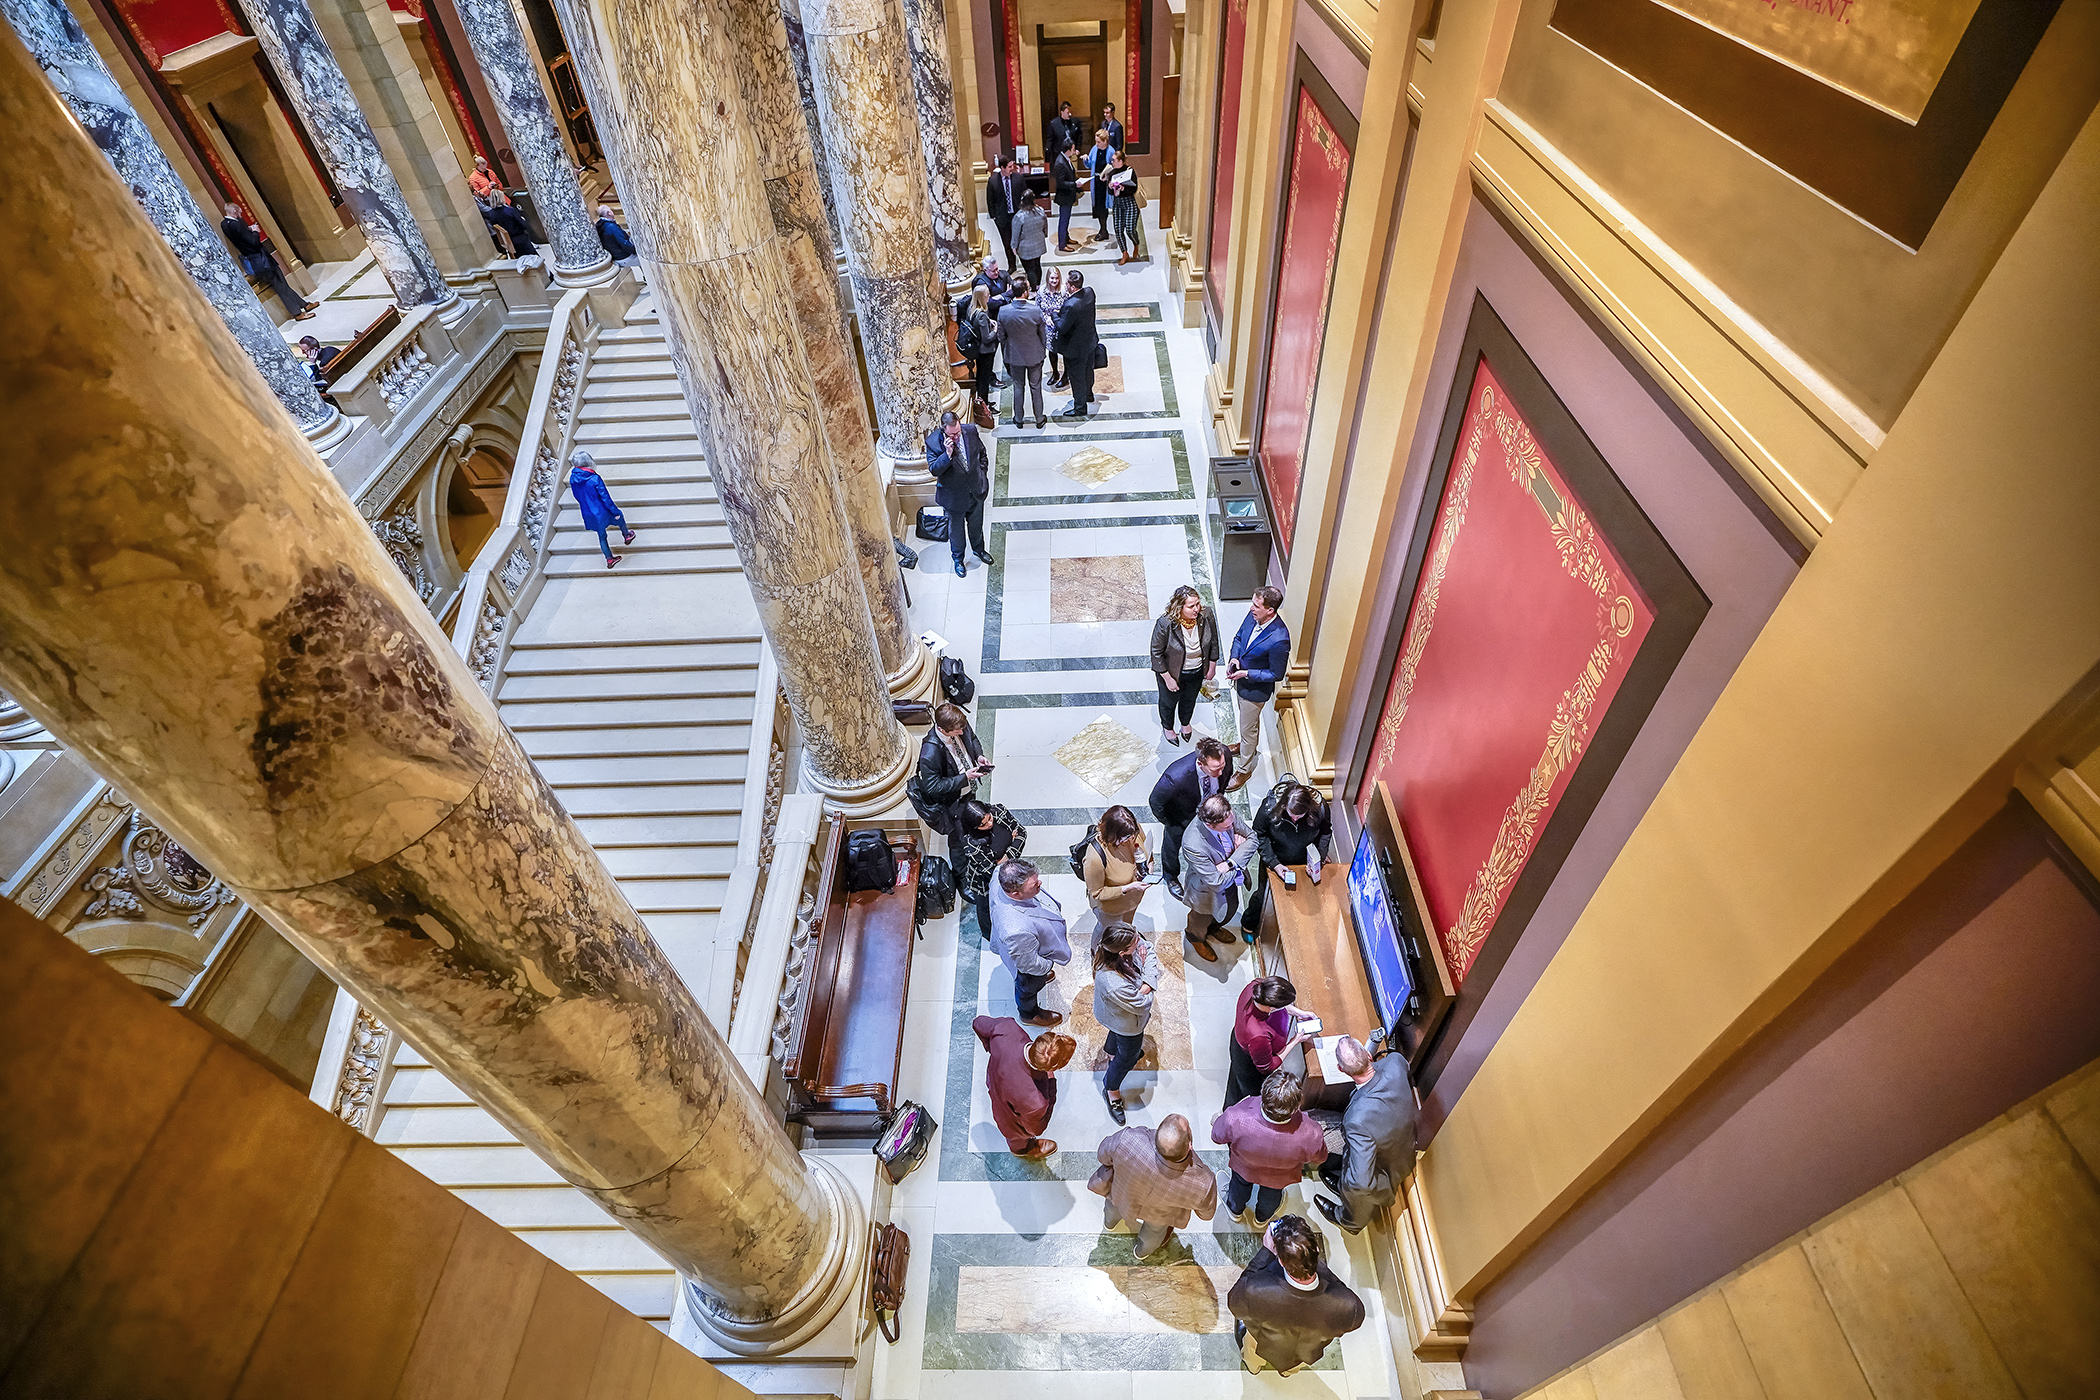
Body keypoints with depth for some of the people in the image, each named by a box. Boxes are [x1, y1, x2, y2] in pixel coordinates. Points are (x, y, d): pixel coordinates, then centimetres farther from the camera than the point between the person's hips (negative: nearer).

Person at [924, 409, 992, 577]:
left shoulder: (971, 430, -15)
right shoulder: (933, 442, -24)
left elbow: (981, 452, 4)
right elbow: (933, 470, -25)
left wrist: (983, 472, 2)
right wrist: (947, 454, -38)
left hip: (976, 490, 3)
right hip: (954, 497, -3)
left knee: (976, 524, 27)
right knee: (956, 528, 19)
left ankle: (979, 549, 54)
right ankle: (958, 559, 43)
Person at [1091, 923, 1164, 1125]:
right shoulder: (1114, 985, -49)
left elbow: (1149, 950, -15)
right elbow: (1142, 1006, -31)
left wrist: (1148, 983, -29)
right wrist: (1145, 970, -22)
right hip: (1128, 1024, -7)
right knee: (1128, 1056, 22)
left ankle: (1112, 1054, 72)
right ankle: (1111, 1091, 52)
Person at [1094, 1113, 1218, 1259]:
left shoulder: (1128, 1141, -47)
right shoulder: (1202, 1183, -41)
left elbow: (1104, 1154, -22)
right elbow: (1206, 1212, -16)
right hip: (1159, 1213, 0)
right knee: (1156, 1225, 37)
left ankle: (1110, 1222, 68)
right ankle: (1144, 1249, 67)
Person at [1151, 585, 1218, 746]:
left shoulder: (1207, 616, -24)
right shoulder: (1164, 624, -34)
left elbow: (1213, 641, -5)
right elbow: (1156, 653, -21)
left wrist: (1212, 666, 3)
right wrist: (1168, 679, -17)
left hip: (1197, 672, 4)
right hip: (1172, 672, -3)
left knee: (1190, 700, 32)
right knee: (1169, 702, 26)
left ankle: (1185, 723, 64)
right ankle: (1167, 727, 58)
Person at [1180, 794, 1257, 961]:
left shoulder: (1228, 814, -30)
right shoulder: (1192, 845, -46)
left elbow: (1252, 837, -16)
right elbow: (1216, 883, -37)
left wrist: (1230, 863, -28)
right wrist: (1238, 867, -21)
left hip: (1230, 878, 5)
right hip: (1208, 891, -5)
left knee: (1230, 909, 34)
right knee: (1203, 919, 28)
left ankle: (1214, 928, 68)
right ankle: (1196, 938, 64)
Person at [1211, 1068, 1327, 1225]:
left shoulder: (1236, 1119, -47)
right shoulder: (1311, 1135, -44)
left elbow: (1217, 1136, -22)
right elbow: (1319, 1157, -18)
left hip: (1244, 1169, -1)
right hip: (1279, 1179, 1)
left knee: (1240, 1183, 36)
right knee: (1271, 1194, 37)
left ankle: (1235, 1210, 67)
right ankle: (1262, 1218, 69)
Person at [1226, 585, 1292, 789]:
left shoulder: (1279, 639, -38)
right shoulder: (1253, 616, -17)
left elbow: (1276, 674, -24)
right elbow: (1239, 637, 4)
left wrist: (1246, 674, -27)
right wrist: (1234, 658, -14)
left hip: (1256, 690, -7)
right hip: (1240, 680, 7)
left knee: (1248, 729, 15)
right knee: (1249, 719, 33)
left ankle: (1244, 770, 38)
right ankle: (1250, 746, 62)